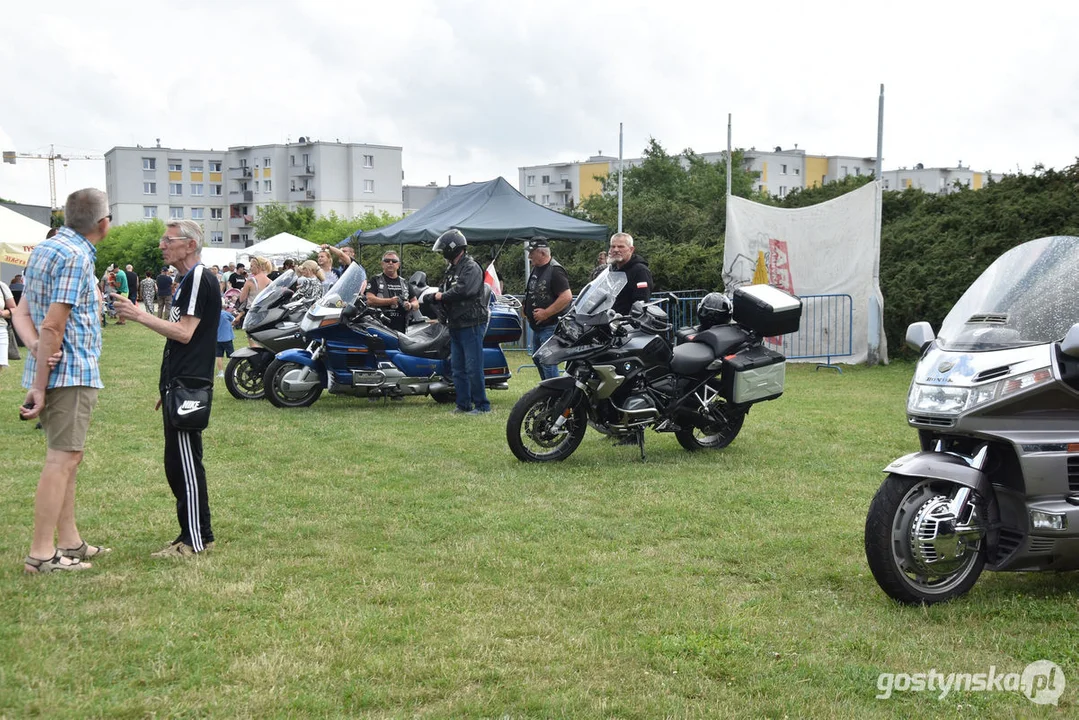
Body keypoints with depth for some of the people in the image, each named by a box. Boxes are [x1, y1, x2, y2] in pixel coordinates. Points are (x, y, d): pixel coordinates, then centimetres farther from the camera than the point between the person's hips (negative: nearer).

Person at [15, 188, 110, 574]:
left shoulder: (43, 249, 14)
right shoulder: (76, 257, -16)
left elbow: (22, 313, 11)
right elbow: (53, 326, -20)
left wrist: (36, 347, -6)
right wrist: (40, 386, -18)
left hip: (52, 370, 10)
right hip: (71, 372, -10)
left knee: (67, 457, 16)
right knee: (62, 459, -6)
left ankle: (69, 542, 23)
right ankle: (41, 553, -4)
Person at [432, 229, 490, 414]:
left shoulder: (471, 267, -10)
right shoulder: (452, 269, 20)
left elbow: (463, 290, -23)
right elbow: (444, 290, 21)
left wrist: (442, 296, -9)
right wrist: (438, 296, -2)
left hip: (471, 324, -10)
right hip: (456, 326, 10)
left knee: (473, 367, -8)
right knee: (458, 368, 11)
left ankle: (482, 405, -2)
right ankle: (463, 404, 18)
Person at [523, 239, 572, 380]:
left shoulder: (555, 271, -17)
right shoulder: (536, 269, 13)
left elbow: (567, 297, -26)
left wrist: (546, 313, -23)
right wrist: (527, 311, 13)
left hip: (550, 326, -10)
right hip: (537, 326, 10)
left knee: (548, 363, -11)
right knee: (538, 359, 18)